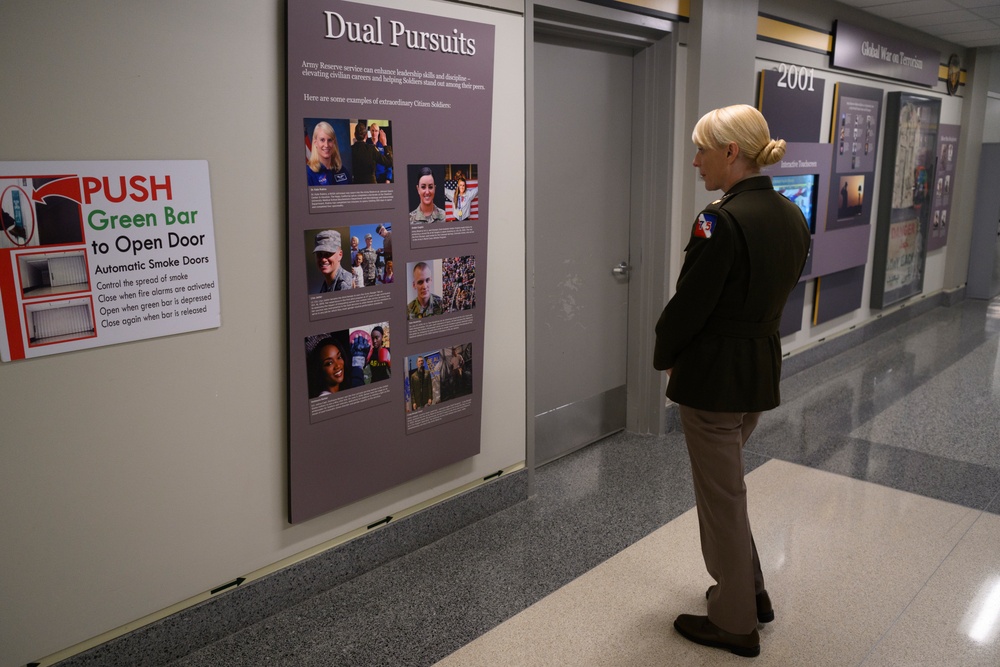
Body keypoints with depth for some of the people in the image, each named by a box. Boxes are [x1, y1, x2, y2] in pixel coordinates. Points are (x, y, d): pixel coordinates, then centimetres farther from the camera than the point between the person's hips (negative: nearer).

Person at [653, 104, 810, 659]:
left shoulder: (721, 221, -22)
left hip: (714, 377, -9)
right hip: (765, 369, 9)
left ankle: (735, 623, 27)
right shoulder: (792, 217, 5)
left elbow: (688, 304, -19)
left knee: (721, 497, 8)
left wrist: (663, 357, 0)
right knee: (725, 485, 26)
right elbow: (780, 290, 11)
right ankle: (748, 591, 41)